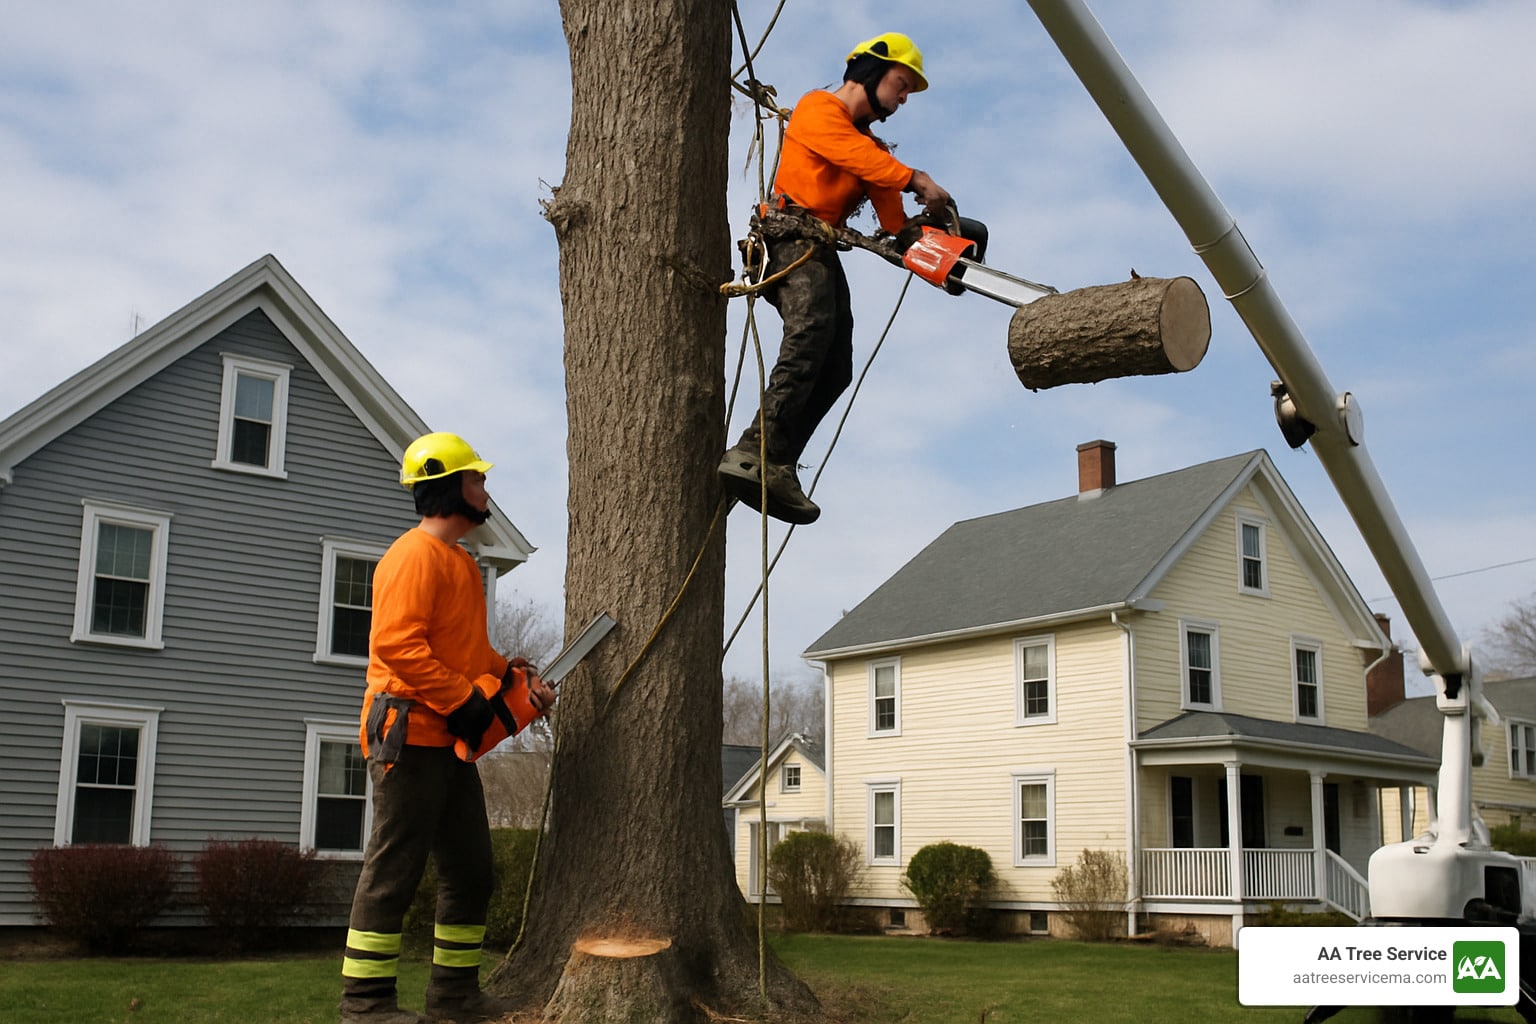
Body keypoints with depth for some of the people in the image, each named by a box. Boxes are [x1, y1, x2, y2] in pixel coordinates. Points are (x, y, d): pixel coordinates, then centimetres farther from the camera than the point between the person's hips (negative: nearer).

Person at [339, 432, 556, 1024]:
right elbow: (397, 644, -23)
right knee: (395, 866, -7)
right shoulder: (416, 554, -12)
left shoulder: (461, 562, 20)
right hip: (410, 734, -10)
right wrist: (466, 699, -22)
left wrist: (514, 676, 6)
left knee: (470, 869, 13)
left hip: (451, 744, 10)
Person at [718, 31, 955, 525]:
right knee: (811, 333, -32)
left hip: (823, 252, 9)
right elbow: (859, 157, -16)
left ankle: (772, 469, -15)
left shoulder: (870, 144, 27)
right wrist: (918, 181, -21)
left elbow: (892, 217, 13)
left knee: (835, 369, -6)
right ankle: (758, 455, -44)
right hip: (791, 238, -9)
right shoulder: (819, 109, 4)